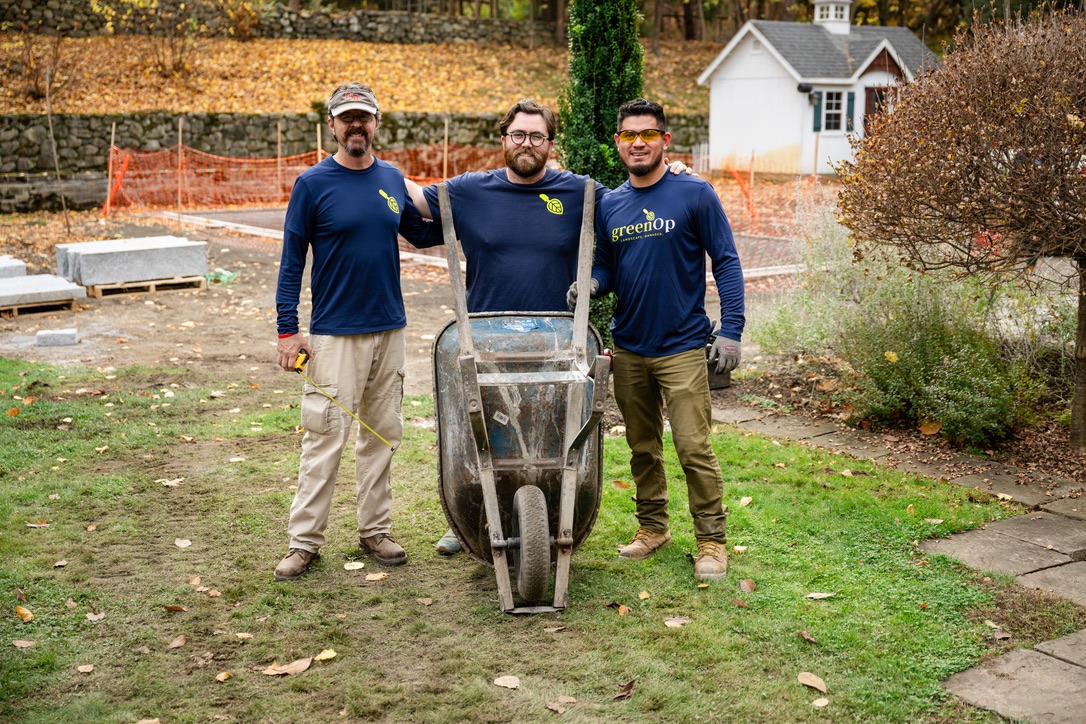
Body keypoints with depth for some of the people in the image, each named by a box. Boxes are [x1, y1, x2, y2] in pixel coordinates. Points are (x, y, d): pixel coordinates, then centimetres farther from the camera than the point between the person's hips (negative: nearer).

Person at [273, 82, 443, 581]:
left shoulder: (393, 180, 8)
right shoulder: (313, 183, -5)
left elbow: (419, 234, 20)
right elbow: (292, 261, -3)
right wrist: (287, 330, -8)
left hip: (389, 329, 5)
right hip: (334, 333, -5)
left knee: (382, 435, 11)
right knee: (324, 439, -4)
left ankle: (375, 530, 23)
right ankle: (304, 542, 7)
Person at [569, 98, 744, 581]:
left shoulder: (695, 195, -5)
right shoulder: (609, 205, 9)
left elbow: (726, 263, -6)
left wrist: (731, 330, -14)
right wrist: (592, 283, -8)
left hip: (681, 347, -5)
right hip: (628, 347, 5)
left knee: (694, 449, -7)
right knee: (642, 447, 15)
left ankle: (712, 540, 6)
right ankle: (652, 527, 29)